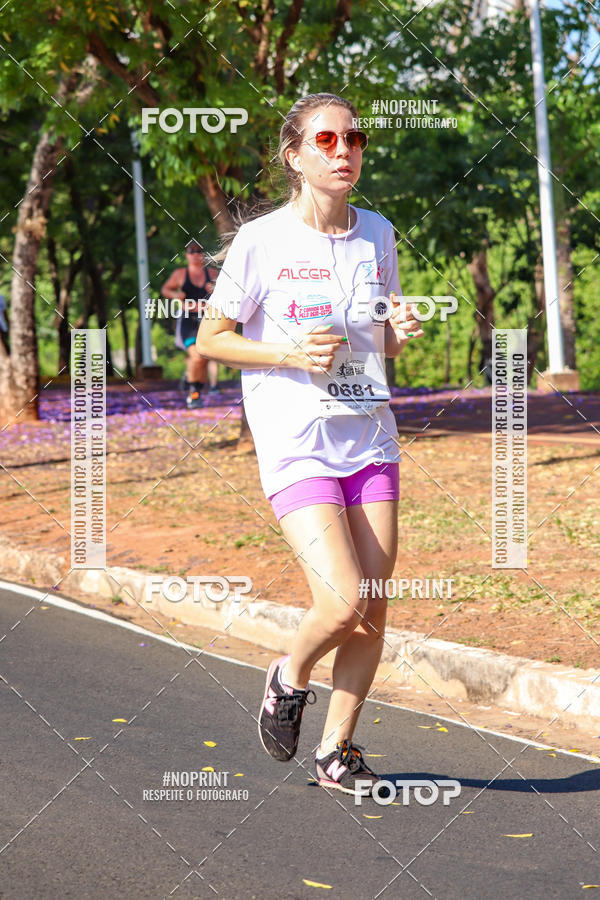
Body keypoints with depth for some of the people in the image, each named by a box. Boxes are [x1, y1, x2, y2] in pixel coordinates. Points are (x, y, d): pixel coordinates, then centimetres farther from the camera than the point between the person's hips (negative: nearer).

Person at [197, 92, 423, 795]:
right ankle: (288, 679, 16)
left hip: (370, 440, 5)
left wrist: (402, 333, -4)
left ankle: (337, 751, 19)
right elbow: (209, 340, -1)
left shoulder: (376, 234, 8)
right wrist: (290, 353, -15)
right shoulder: (261, 241, -7)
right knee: (342, 605, -17)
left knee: (373, 613, 2)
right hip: (295, 446, -5)